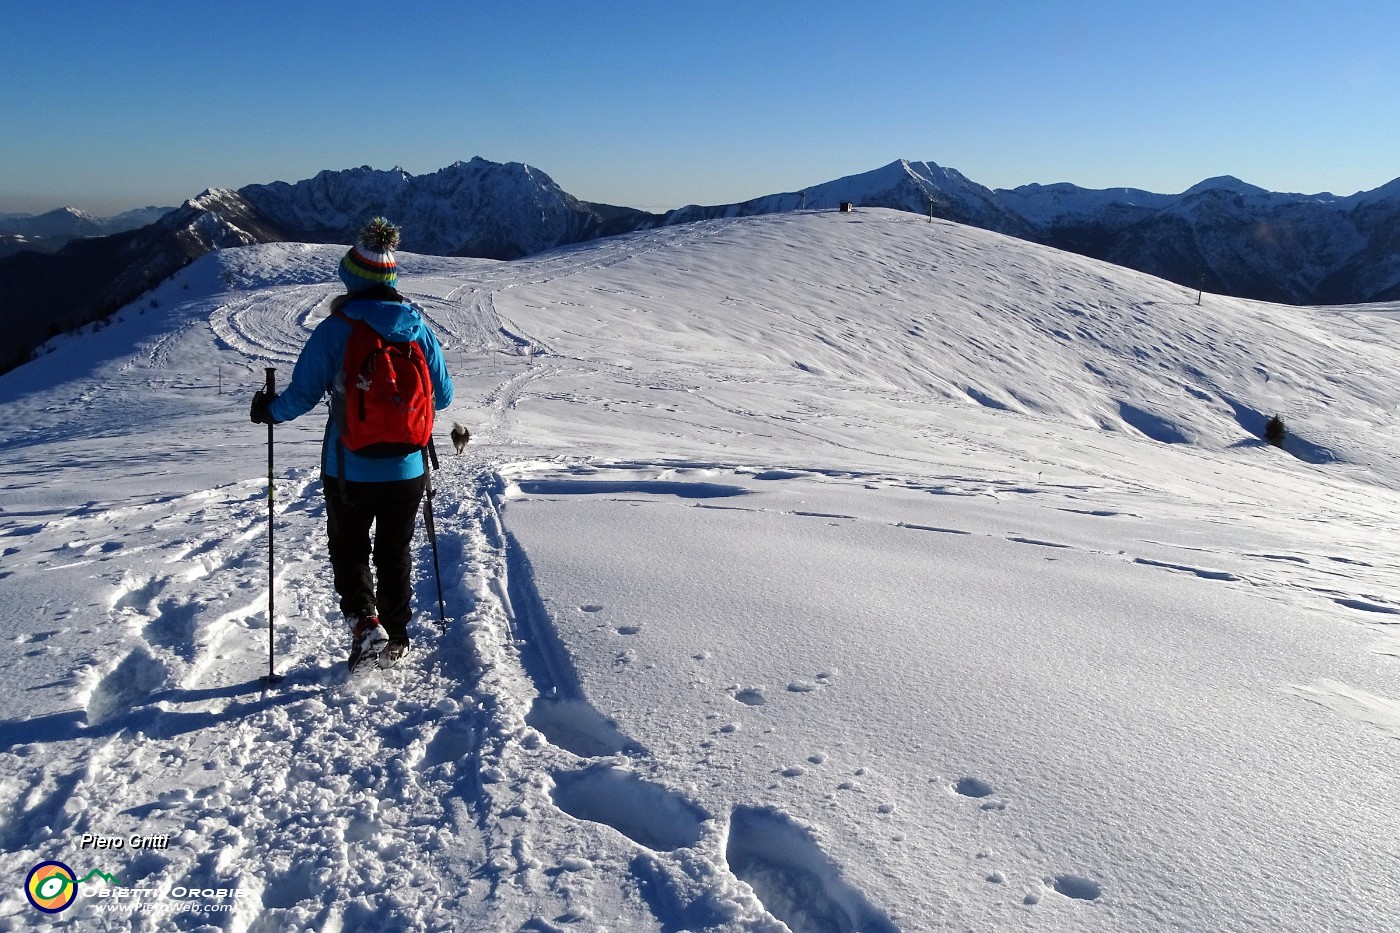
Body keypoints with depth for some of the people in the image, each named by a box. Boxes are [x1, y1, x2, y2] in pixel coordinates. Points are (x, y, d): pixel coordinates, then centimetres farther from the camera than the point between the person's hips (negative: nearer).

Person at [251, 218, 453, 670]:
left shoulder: (334, 329, -13)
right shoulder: (418, 328, -4)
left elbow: (302, 395, -10)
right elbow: (442, 396, 2)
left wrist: (269, 409, 11)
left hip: (349, 469, -2)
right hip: (407, 469, 3)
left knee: (348, 548, 18)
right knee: (395, 553, 18)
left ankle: (364, 623, -2)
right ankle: (396, 641, 27)